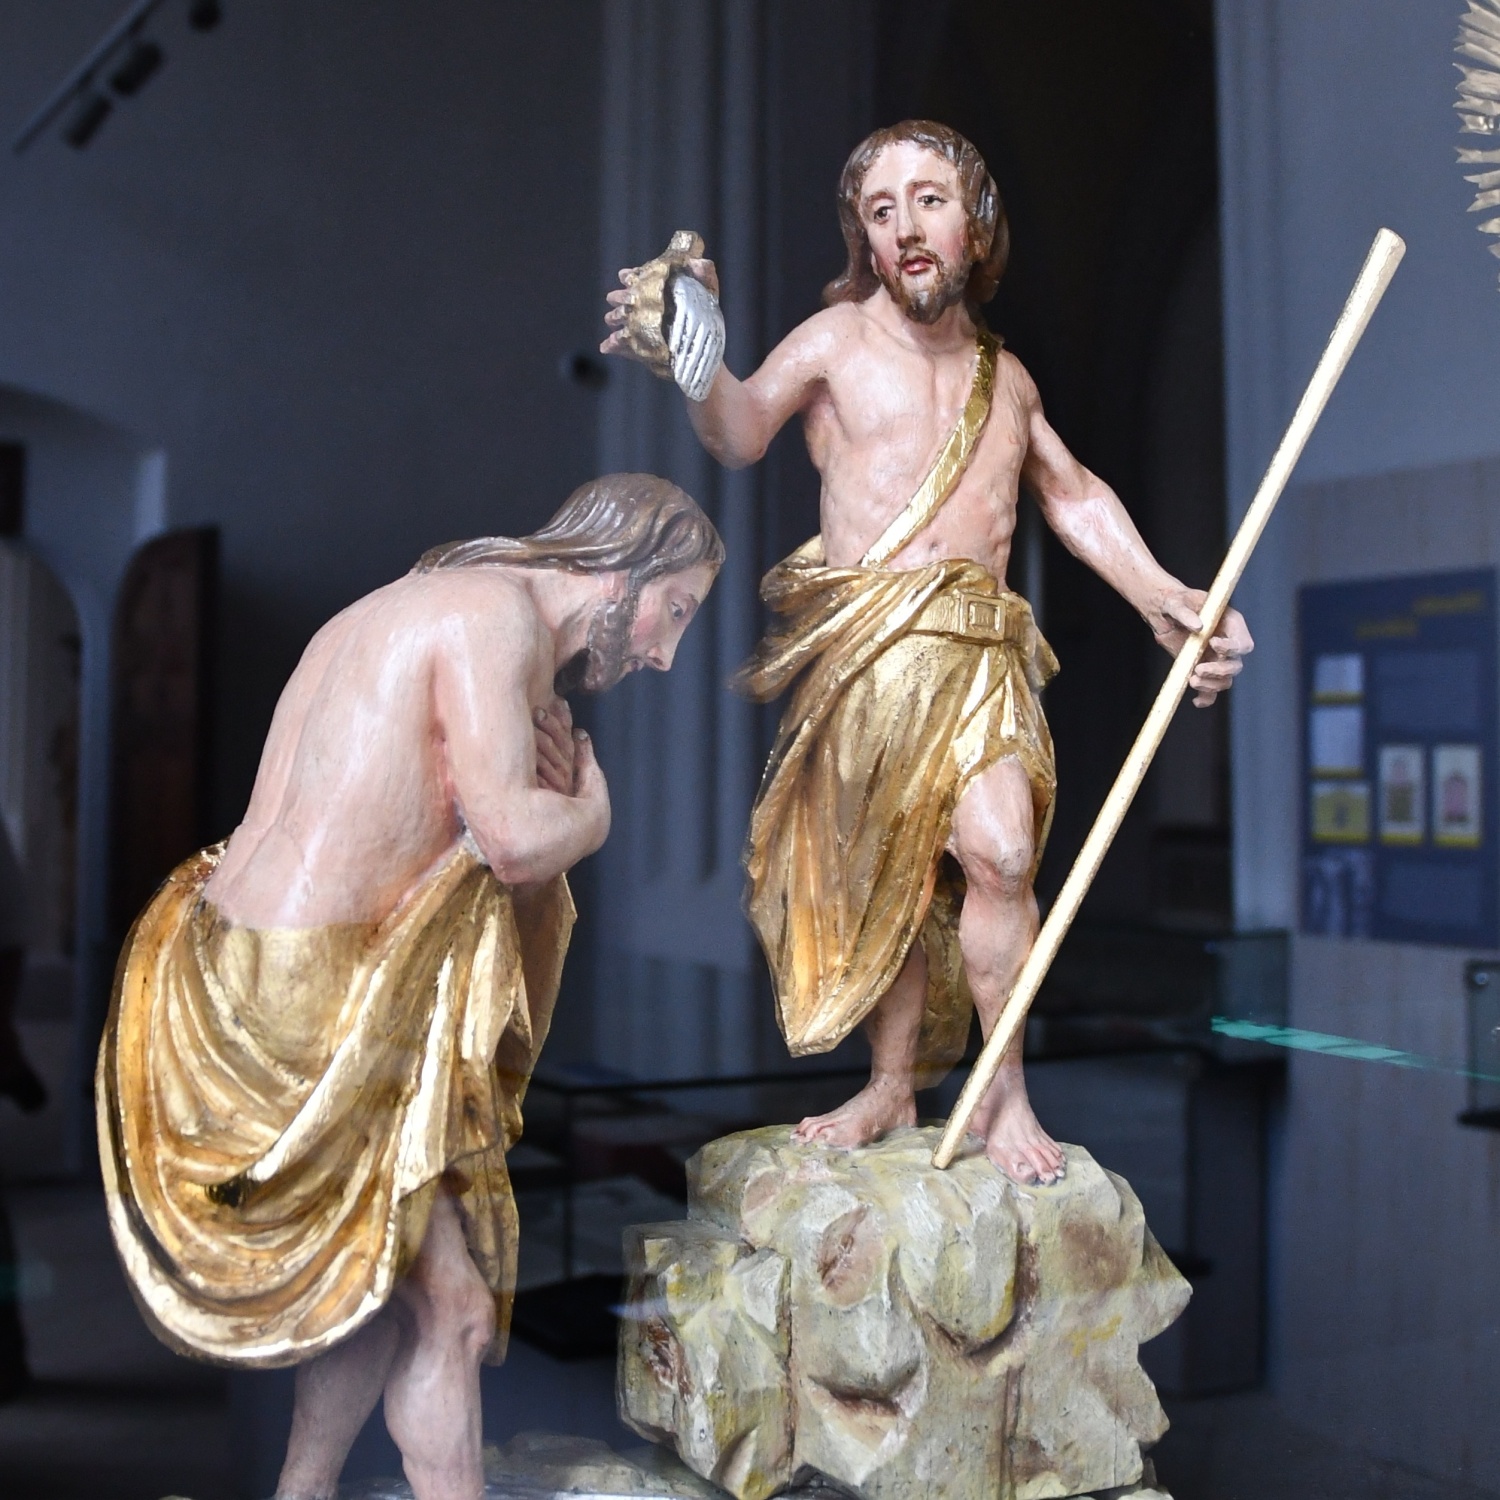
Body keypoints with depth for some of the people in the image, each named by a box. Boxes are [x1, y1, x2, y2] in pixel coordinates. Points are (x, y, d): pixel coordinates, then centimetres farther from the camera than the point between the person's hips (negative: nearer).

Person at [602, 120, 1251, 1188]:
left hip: (977, 645, 2)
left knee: (997, 849, -16)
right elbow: (740, 435, -10)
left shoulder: (1006, 374, 17)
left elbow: (1073, 494, 26)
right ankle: (894, 1087, 20)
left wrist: (1165, 598, 16)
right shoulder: (837, 340, 4)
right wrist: (699, 370, -32)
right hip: (864, 647, -2)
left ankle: (1002, 1092, -1)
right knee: (883, 873, 2)